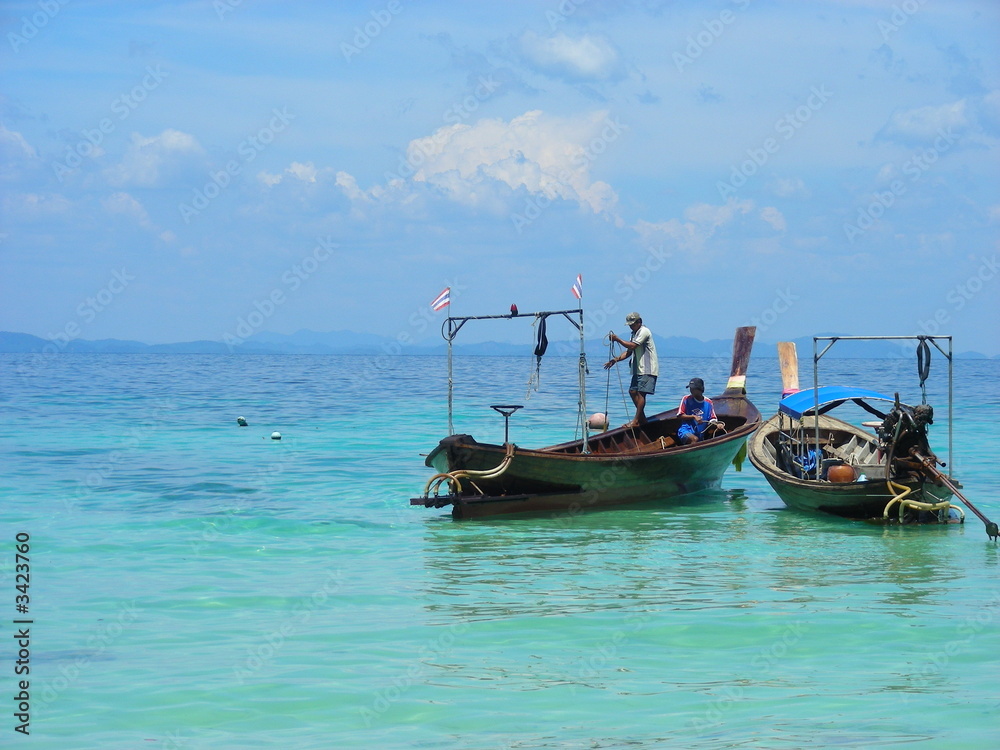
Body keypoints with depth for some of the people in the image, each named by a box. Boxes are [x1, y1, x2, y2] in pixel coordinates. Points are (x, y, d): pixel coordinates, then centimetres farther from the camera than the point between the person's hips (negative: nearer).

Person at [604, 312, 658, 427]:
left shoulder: (644, 332, -11)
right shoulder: (634, 333, 19)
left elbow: (632, 346, -21)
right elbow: (629, 352, 19)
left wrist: (617, 339, -16)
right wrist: (615, 360, 7)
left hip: (648, 370, -10)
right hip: (639, 369, 10)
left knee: (641, 393, -12)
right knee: (633, 391, 7)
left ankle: (636, 421, -13)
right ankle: (642, 419, 14)